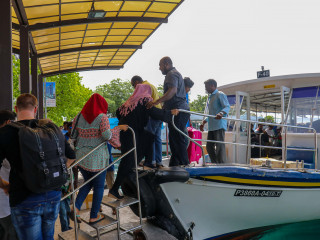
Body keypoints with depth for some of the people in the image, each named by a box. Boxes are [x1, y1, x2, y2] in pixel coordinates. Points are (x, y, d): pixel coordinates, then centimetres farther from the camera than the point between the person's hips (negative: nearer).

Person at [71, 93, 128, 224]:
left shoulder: (79, 116, 7)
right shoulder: (102, 117, -9)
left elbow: (74, 135, 9)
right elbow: (107, 135, -19)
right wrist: (119, 128, -6)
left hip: (81, 156, 6)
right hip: (97, 157, -5)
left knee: (88, 182, 23)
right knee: (99, 186, 10)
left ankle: (76, 208, 8)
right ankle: (94, 216, 19)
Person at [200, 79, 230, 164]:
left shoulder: (220, 95, -1)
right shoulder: (209, 97, 25)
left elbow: (227, 107, -14)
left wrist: (221, 113, -34)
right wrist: (204, 122, 25)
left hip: (219, 125, -9)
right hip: (211, 126, 9)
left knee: (220, 146, -10)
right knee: (209, 147, 7)